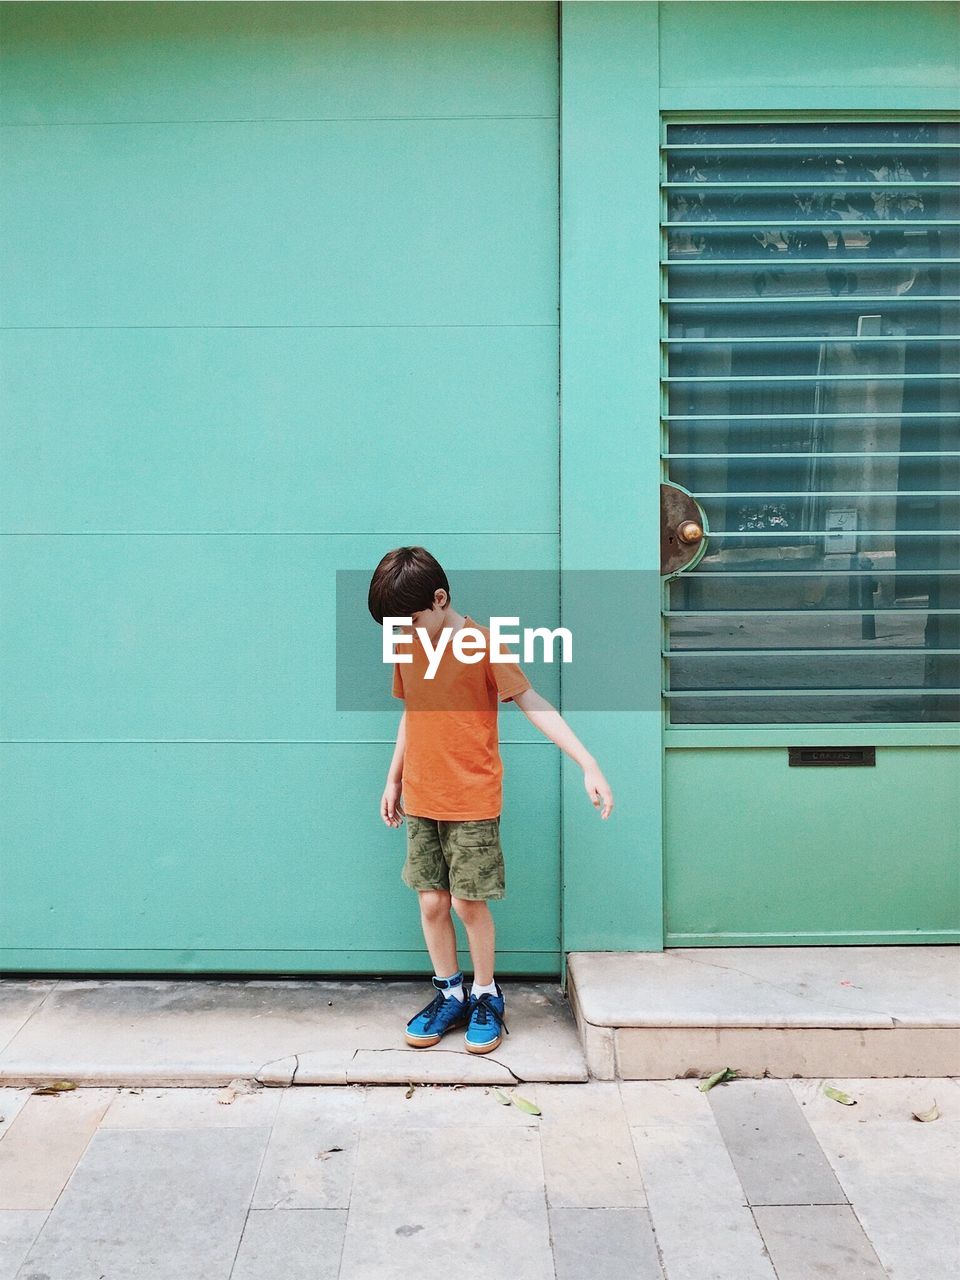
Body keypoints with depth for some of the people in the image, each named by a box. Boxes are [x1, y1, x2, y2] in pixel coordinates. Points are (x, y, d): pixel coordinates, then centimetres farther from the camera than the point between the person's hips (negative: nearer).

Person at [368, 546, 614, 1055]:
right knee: (431, 901, 8)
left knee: (468, 902, 0)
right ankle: (450, 994, 25)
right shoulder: (406, 648, 5)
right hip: (420, 801, 5)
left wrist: (588, 764, -20)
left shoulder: (483, 644, -13)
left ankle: (486, 997, 20)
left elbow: (533, 704, -14)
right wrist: (393, 780, 19)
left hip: (472, 802, -5)